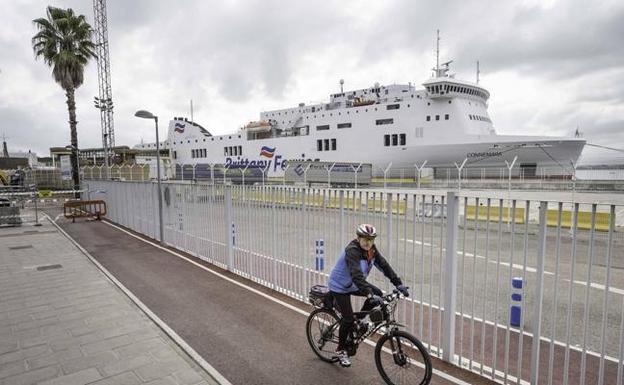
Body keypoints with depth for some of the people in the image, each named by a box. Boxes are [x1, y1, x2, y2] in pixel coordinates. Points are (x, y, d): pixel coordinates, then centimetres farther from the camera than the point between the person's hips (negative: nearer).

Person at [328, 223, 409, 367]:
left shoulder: (371, 249, -9)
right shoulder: (352, 250, -32)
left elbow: (384, 265, -9)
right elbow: (357, 275, -42)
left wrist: (399, 284, -17)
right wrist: (369, 294, -51)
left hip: (354, 285, 7)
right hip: (340, 286, -7)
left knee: (378, 294, -8)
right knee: (348, 318, -9)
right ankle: (340, 350, 14)